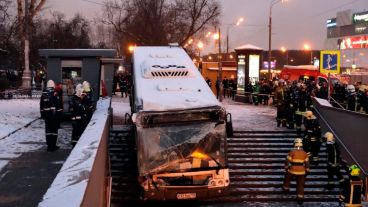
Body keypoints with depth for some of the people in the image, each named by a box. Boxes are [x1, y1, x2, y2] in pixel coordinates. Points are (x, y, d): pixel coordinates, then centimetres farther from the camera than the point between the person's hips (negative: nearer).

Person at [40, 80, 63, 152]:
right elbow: (58, 105, -12)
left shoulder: (43, 93, 6)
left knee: (48, 129, 11)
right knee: (54, 129, 1)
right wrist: (60, 113, -5)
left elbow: (41, 105, 12)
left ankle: (49, 145, 15)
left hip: (46, 114, 5)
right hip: (54, 114, -5)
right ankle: (53, 146, 2)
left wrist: (42, 114, 20)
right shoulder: (54, 93, -10)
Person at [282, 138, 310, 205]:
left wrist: (286, 168, 10)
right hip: (301, 172, 2)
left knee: (287, 178, 28)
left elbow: (287, 161, -6)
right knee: (300, 184, 7)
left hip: (292, 170, -2)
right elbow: (307, 163, 2)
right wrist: (307, 171, 15)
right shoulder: (304, 153, -1)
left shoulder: (292, 152, -10)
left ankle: (286, 188, 44)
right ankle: (300, 198, 5)